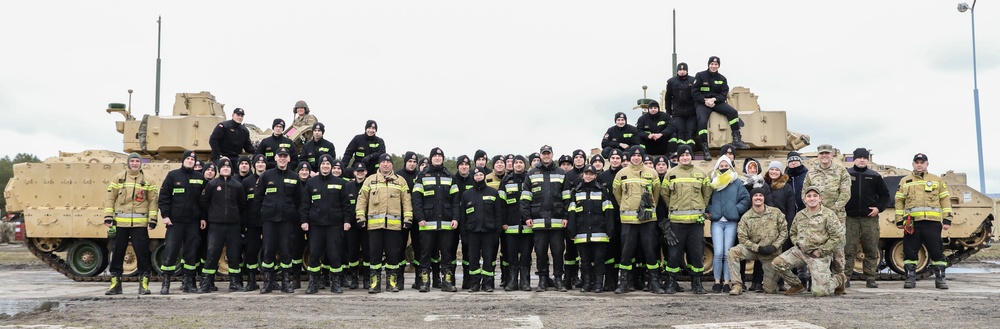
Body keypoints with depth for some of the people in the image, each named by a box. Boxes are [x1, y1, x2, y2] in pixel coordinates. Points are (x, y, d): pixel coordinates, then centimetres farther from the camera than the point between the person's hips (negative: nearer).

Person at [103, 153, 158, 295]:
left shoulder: (147, 180, 7)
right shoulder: (118, 178, 9)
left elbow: (153, 200, 5)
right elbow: (110, 198, 8)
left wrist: (152, 219, -3)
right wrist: (108, 216, 0)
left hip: (139, 224, -1)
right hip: (120, 223, 1)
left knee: (142, 253, -2)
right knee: (117, 253, 6)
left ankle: (144, 283, 7)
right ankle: (115, 283, 16)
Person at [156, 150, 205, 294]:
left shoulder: (200, 178, 9)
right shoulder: (173, 175, 3)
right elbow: (164, 197, 1)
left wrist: (203, 218, 3)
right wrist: (165, 215, -6)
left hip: (194, 222, 2)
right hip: (175, 221, -2)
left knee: (192, 252, 4)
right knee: (170, 251, -4)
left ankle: (188, 281, 13)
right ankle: (165, 283, 4)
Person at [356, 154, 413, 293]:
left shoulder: (400, 181, 11)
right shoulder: (370, 180, 11)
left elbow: (406, 201, 8)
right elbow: (362, 199, 10)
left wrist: (408, 218, 0)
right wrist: (360, 217, 2)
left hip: (394, 224, 0)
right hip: (374, 224, 0)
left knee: (393, 254, 3)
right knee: (374, 253, 2)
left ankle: (391, 282, 13)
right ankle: (375, 282, 10)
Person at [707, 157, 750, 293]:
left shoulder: (737, 182, 6)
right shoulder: (713, 182, 9)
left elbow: (746, 198, 2)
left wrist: (736, 210, -5)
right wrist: (709, 211, -1)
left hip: (731, 222, 0)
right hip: (716, 222, 0)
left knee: (728, 253, -2)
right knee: (718, 253, -7)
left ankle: (726, 282, 6)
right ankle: (717, 282, 2)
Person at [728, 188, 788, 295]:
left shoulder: (775, 212, -2)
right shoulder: (746, 217, -4)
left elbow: (784, 231, 1)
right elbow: (742, 238, -7)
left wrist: (774, 246, -12)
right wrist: (758, 248, -19)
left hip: (771, 253, 0)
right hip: (753, 249, 0)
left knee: (770, 290, -3)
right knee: (733, 252, -31)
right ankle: (737, 285, -25)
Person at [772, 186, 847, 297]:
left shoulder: (828, 214, -7)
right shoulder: (800, 215, 10)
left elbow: (838, 237, -12)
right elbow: (792, 233, 25)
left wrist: (821, 251, -13)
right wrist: (797, 243, 4)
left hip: (818, 255, -5)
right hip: (800, 250, 5)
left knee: (819, 292, -11)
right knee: (777, 263, -13)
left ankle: (838, 279, 24)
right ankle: (796, 285, 12)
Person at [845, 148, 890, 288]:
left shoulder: (875, 176, 10)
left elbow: (885, 195, 16)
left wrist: (879, 208, 0)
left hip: (870, 218, 2)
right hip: (850, 218, -2)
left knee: (871, 250, 4)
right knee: (848, 250, -4)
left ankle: (870, 279, 11)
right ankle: (845, 278, 0)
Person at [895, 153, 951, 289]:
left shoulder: (937, 180, 14)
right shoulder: (904, 181, 15)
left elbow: (945, 200, 11)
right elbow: (899, 201, 13)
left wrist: (947, 220, 2)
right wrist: (899, 220, 6)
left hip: (932, 222, -1)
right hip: (912, 223, 1)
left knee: (937, 252, -1)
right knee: (910, 252, 0)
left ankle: (940, 279, 9)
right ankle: (910, 278, 9)